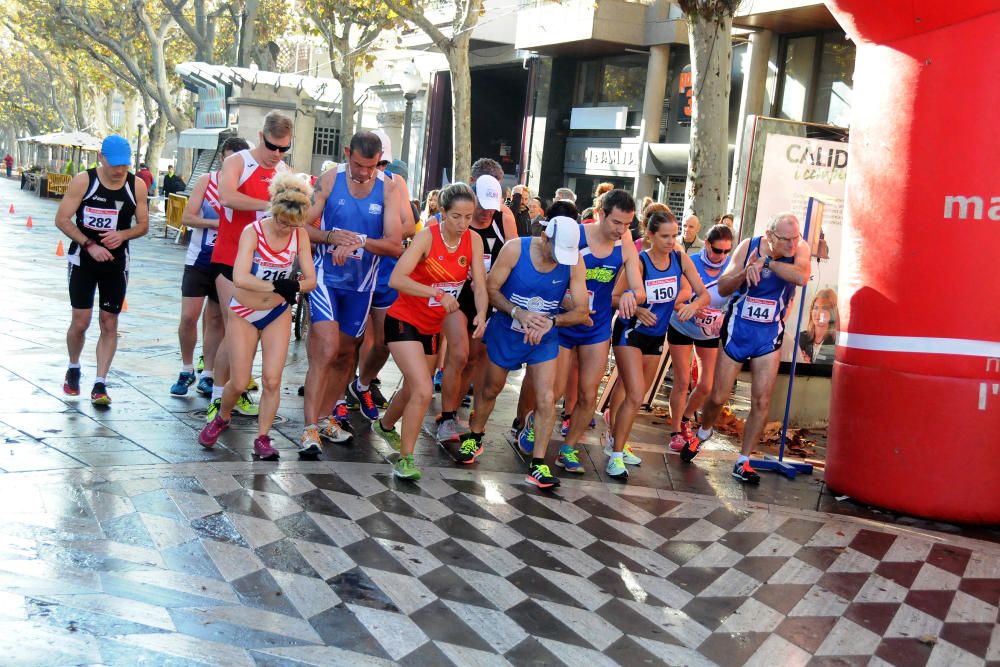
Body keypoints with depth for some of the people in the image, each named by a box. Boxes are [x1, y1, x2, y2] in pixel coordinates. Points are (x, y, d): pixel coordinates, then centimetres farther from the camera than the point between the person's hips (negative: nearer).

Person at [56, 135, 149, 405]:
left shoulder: (137, 185, -2)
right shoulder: (83, 181, -9)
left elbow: (143, 225, 6)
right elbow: (62, 219, -8)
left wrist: (123, 235, -15)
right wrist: (90, 245, -18)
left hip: (116, 261, 2)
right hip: (83, 258, -2)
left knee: (109, 324, -1)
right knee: (81, 321, -2)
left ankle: (100, 384, 4)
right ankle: (73, 370, 25)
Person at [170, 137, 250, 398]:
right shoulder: (207, 180, -2)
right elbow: (187, 217, -6)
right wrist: (218, 223, -19)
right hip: (199, 260, 0)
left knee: (216, 319, 8)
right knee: (188, 317, -3)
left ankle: (208, 375, 18)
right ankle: (187, 370, 17)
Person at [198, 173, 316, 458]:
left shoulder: (300, 235, -8)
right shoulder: (253, 231, -20)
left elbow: (311, 280, -8)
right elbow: (240, 278, -31)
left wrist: (294, 287, -28)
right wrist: (277, 286, -29)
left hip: (278, 314, 2)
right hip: (244, 314, -2)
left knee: (272, 380, -5)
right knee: (239, 383, 1)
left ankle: (262, 438, 11)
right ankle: (222, 418, 32)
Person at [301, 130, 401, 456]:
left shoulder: (388, 188, -5)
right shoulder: (330, 179, -6)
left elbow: (395, 245, -11)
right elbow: (303, 226, -8)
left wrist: (359, 241, -25)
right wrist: (332, 237, -25)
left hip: (361, 283, 3)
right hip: (326, 276, -3)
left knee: (346, 355, 14)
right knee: (326, 349, -16)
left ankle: (325, 416, 31)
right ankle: (310, 428, -10)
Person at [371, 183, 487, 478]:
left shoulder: (474, 240, -6)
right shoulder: (427, 237, -21)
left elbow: (480, 286, -9)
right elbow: (396, 279, -31)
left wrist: (481, 314, -28)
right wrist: (438, 293, -40)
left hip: (432, 327, 6)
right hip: (404, 321, -6)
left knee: (413, 388, 21)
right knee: (423, 390, -20)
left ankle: (385, 426, 52)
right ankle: (405, 459, -5)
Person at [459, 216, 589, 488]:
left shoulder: (574, 263, -17)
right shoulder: (515, 249, -21)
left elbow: (580, 311, -14)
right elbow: (491, 288, -16)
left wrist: (551, 321, -31)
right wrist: (518, 313, -31)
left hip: (544, 339, 0)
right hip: (505, 331, 0)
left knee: (546, 399, -11)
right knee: (490, 389, 18)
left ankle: (537, 466, -1)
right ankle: (474, 437, 44)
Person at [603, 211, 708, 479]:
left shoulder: (681, 259, -8)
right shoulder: (638, 262, -20)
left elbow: (704, 294, -6)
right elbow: (614, 297, -16)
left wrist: (693, 304, -27)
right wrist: (637, 310, -32)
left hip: (657, 336, 5)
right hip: (630, 333, -5)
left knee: (631, 393, 18)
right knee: (635, 396, -16)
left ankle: (615, 442, 36)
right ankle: (615, 454, -4)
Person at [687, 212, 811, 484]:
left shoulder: (800, 248, -11)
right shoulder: (748, 246, -11)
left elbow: (802, 277, -32)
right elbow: (723, 289, -11)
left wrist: (767, 262, -32)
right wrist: (744, 272, -29)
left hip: (769, 334, 1)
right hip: (737, 329, 0)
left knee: (761, 402, -2)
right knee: (718, 397, 6)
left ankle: (743, 462, 11)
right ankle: (703, 433, 37)